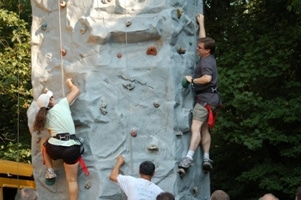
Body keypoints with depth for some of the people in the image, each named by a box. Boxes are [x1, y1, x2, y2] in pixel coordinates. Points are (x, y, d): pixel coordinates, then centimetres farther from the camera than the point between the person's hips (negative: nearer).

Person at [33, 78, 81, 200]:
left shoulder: (44, 118, 10)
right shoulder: (62, 105, 3)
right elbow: (76, 90, 14)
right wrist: (70, 83, 32)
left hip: (54, 149, 2)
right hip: (71, 149, -2)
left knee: (45, 144, 39)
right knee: (72, 180, 9)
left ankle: (50, 171, 32)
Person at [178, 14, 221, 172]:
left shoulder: (206, 62, -15)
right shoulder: (209, 58, 12)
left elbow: (207, 78, -32)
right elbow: (204, 40, 27)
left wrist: (192, 80, -18)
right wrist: (201, 23, 33)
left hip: (205, 98, -11)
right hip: (209, 98, 11)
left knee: (195, 127, -19)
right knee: (204, 129, 11)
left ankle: (189, 157, -29)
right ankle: (206, 159, 8)